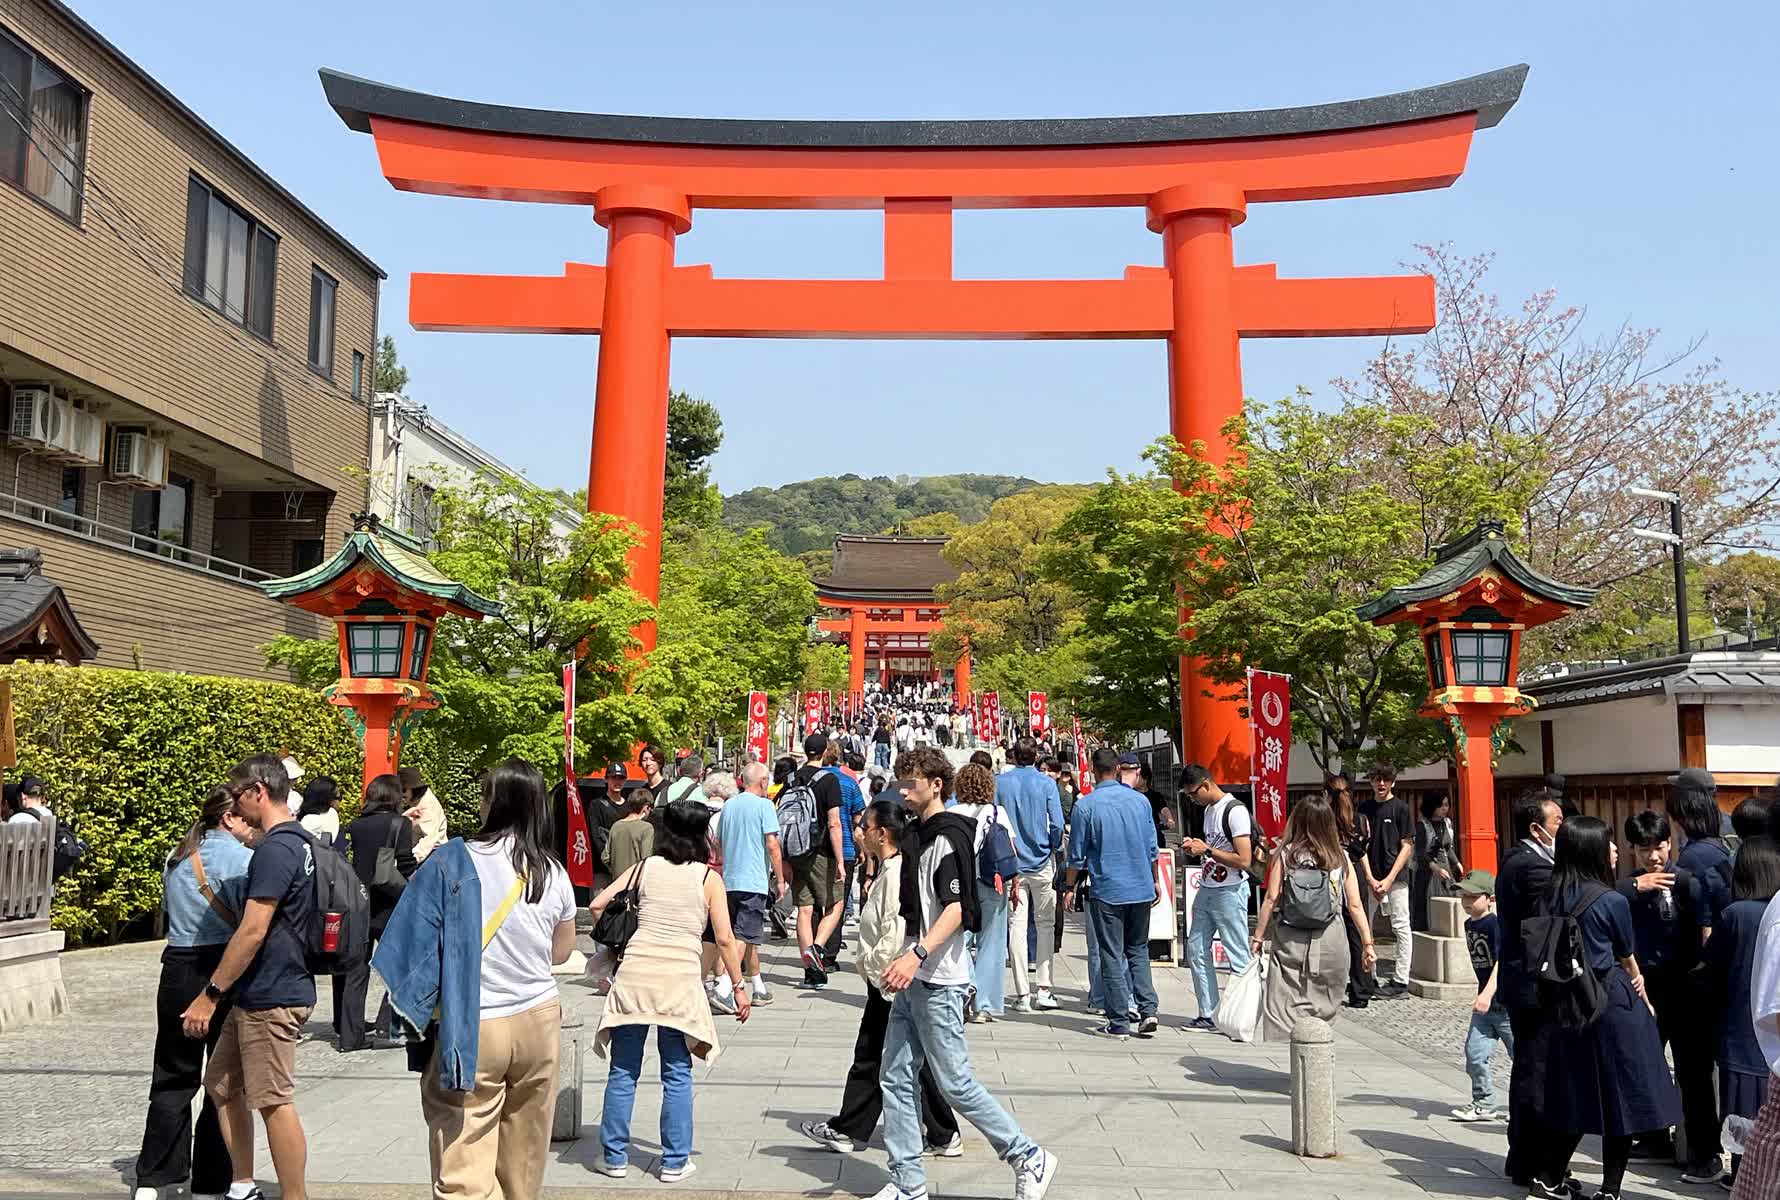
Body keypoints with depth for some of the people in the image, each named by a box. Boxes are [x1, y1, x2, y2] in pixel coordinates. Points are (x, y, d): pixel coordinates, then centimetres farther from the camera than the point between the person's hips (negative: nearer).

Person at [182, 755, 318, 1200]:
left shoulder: (275, 849, -20)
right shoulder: (302, 841, 11)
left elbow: (252, 932, -22)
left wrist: (210, 995, -17)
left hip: (270, 997, -10)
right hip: (258, 993, 10)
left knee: (274, 1103, -2)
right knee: (221, 1083, 19)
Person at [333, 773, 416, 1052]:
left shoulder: (355, 826, 5)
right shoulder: (399, 824, -8)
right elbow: (406, 866, -10)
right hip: (387, 909, -4)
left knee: (355, 971, 9)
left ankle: (349, 1035, 10)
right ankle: (386, 1024, 5)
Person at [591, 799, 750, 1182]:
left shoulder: (644, 867, 8)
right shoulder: (709, 878, 2)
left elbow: (598, 905, 5)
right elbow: (724, 940, 0)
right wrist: (739, 987, 8)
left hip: (634, 973, 2)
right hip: (680, 979, -2)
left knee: (623, 1071, 11)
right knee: (677, 1075, 9)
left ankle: (614, 1157, 18)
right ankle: (675, 1162, 14)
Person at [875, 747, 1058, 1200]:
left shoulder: (948, 836, -13)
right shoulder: (919, 835, 16)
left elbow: (956, 908, -23)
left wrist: (918, 953, -34)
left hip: (939, 981, -9)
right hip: (912, 980, 9)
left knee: (955, 1083, -3)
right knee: (896, 1077, 8)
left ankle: (1029, 1159, 11)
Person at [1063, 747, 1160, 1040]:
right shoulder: (1140, 800, 2)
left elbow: (1078, 854, -2)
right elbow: (1152, 848, 8)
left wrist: (1069, 887, 10)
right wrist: (1155, 883, 20)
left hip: (1107, 891, -3)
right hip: (1141, 888, 3)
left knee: (1111, 956, 4)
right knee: (1138, 951, 16)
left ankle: (1119, 1023, 6)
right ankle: (1147, 1010, 3)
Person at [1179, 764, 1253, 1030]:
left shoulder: (1235, 811, -15)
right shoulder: (1209, 810, 13)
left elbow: (1243, 860, -20)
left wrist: (1206, 850, -16)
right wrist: (1196, 846, 5)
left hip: (1230, 892, -9)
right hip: (1207, 889, 9)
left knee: (1238, 958, -2)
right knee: (1197, 951, 8)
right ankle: (1208, 1015, 16)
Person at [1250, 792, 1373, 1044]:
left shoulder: (1285, 854, -2)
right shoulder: (1340, 857, 3)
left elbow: (1271, 900, -4)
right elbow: (1355, 905, 3)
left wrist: (1258, 938, 4)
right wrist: (1367, 944, 11)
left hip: (1290, 938, -2)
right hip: (1330, 938, 2)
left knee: (1282, 1008, 0)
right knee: (1322, 1008, 14)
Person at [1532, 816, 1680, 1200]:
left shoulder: (1547, 899, 3)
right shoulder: (1612, 901, -13)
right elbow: (1626, 957, 4)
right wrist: (1637, 982, 27)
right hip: (1613, 1005, -6)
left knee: (1576, 1094, 17)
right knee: (1621, 1097, 7)